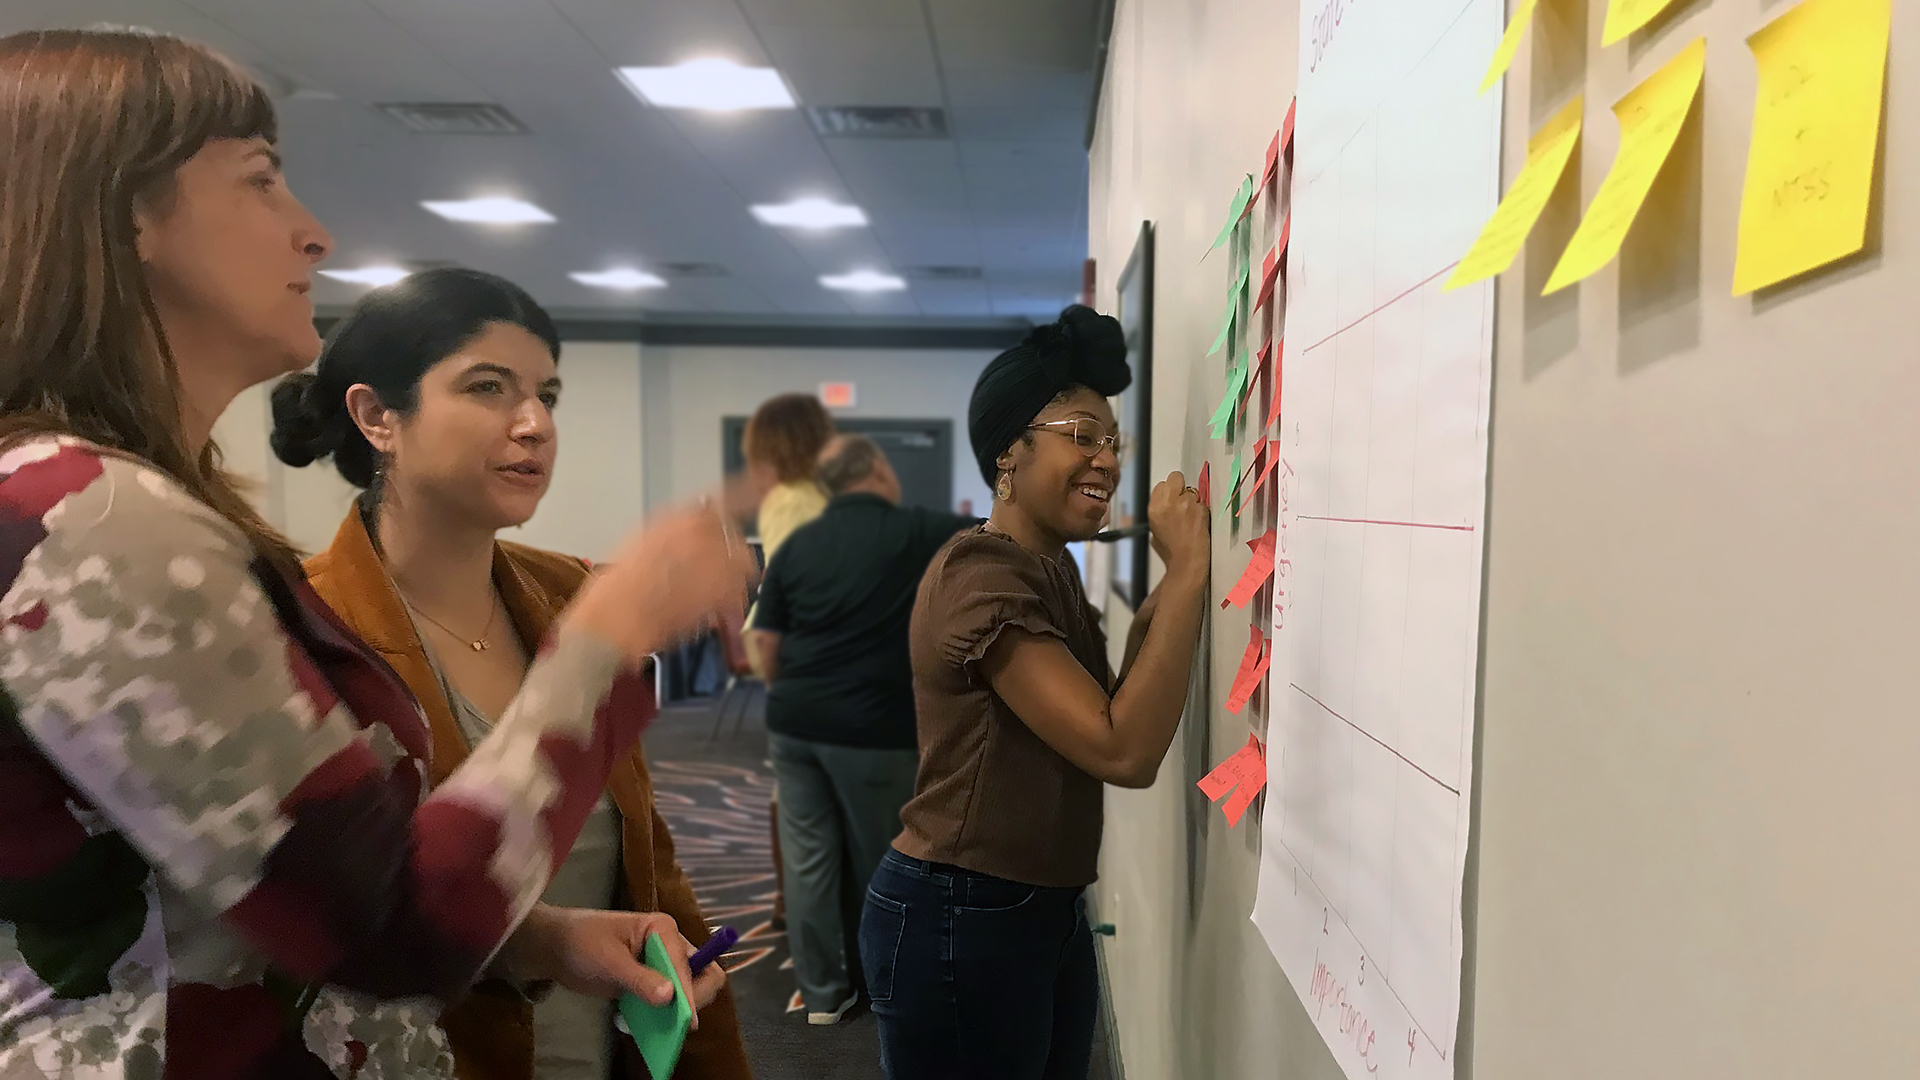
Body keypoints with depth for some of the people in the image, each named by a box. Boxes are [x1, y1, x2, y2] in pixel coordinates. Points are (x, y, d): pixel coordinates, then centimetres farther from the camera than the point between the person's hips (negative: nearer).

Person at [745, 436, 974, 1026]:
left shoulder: (796, 543, 7)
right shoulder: (914, 531, -5)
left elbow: (765, 645, 5)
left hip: (794, 725, 4)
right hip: (872, 729, -4)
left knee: (808, 858, 11)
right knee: (875, 859, 15)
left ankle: (822, 993, 21)